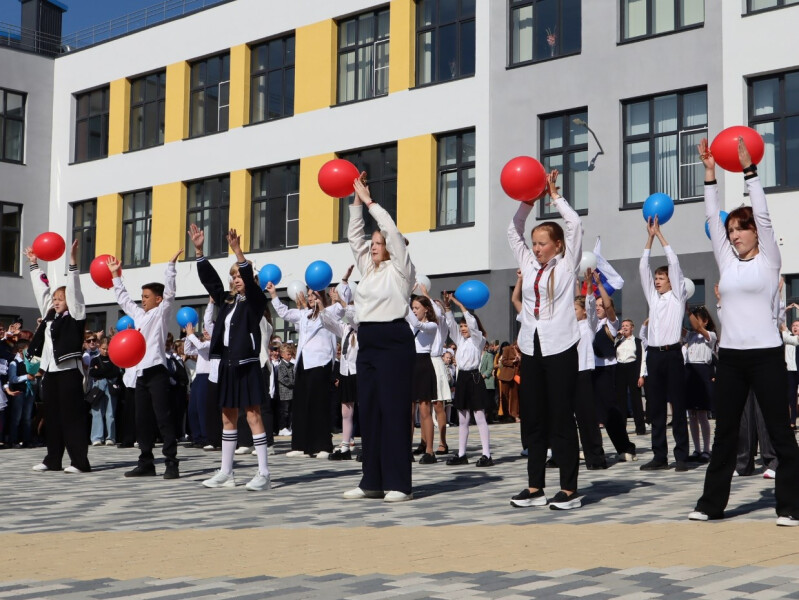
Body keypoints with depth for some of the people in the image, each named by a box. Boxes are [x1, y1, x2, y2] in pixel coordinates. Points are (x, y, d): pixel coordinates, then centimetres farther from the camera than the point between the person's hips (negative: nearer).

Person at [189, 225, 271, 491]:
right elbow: (209, 279, 11)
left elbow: (250, 280, -20)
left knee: (253, 416, -7)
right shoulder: (227, 300, 13)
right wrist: (199, 250, 2)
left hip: (247, 366, -7)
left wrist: (237, 251, -31)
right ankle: (226, 472, 16)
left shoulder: (255, 301, -3)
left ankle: (263, 473, -5)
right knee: (228, 418, 10)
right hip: (227, 366, 7)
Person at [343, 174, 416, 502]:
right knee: (368, 410, 7)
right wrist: (356, 202, 10)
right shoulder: (368, 268, 16)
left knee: (394, 410, -7)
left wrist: (370, 201, -4)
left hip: (394, 342, -8)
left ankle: (398, 483, -4)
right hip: (367, 342, 8)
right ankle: (372, 481, 12)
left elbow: (393, 231, -10)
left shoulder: (399, 268, -2)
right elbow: (354, 236, 17)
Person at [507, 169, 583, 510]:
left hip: (560, 348, -5)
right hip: (531, 348, 5)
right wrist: (528, 202, 9)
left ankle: (569, 490, 2)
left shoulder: (566, 265, 1)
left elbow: (575, 225, -7)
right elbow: (513, 232, 18)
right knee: (532, 420, 7)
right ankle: (535, 488, 13)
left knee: (561, 419, -3)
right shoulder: (529, 266, 14)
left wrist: (554, 196, 3)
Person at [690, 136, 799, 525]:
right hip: (730, 356, 5)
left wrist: (749, 169, -9)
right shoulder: (727, 262, 12)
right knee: (724, 432, 9)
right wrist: (710, 173, 6)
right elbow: (712, 218, 10)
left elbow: (762, 214, -8)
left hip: (765, 355, -5)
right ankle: (712, 503, 15)